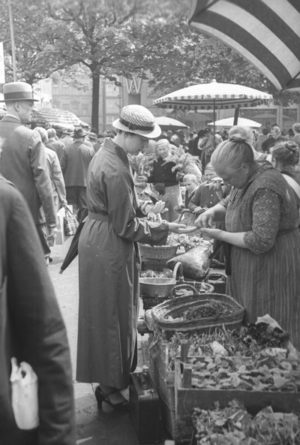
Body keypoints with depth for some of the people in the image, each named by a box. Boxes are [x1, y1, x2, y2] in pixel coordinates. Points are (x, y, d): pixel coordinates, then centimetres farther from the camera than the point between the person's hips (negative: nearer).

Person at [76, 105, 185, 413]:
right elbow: (125, 226, -21)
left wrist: (144, 218, 12)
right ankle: (111, 391, 18)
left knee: (104, 315, 18)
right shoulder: (116, 170, -24)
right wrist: (162, 229, -11)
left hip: (95, 237, 10)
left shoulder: (105, 153, 8)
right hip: (110, 249, -10)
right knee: (113, 318, 3)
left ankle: (107, 382, 33)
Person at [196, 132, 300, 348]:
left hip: (271, 270, -9)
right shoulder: (247, 179, 6)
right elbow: (228, 203, 21)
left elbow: (261, 241, -29)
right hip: (249, 267, 9)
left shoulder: (265, 188, -25)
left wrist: (221, 235, -19)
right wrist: (212, 212, -1)